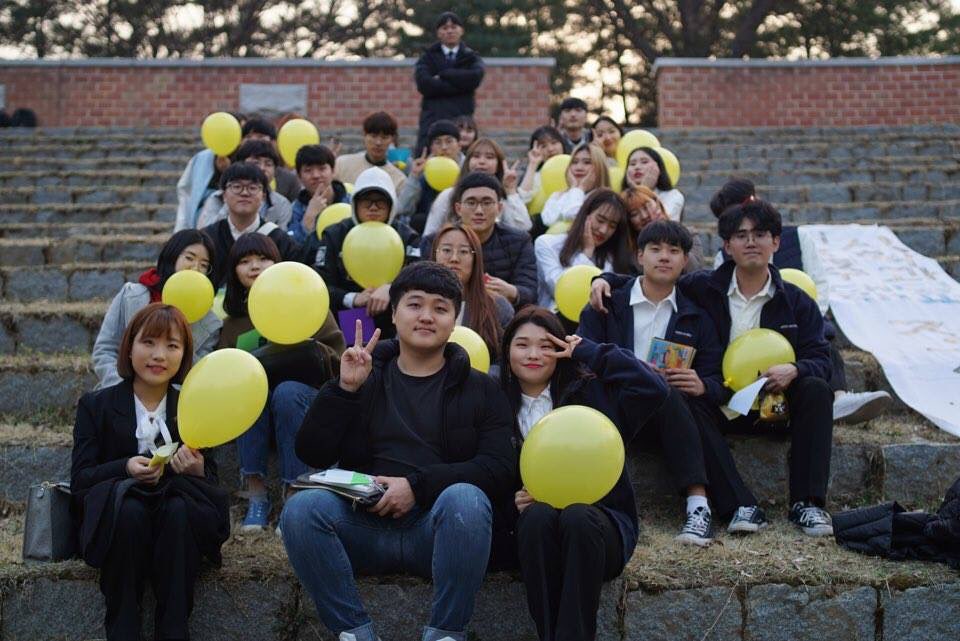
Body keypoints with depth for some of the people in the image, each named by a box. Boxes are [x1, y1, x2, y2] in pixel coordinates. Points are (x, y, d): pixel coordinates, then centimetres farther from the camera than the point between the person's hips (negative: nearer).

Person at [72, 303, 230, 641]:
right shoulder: (96, 406, 5)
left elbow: (211, 482, 5)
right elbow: (79, 480, -3)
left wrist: (198, 472, -20)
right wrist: (125, 469, -23)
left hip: (177, 524, 1)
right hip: (114, 522, -1)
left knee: (180, 507, -33)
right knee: (128, 507, -35)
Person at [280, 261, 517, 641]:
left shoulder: (479, 389, 12)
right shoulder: (364, 377, 16)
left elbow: (500, 468, -3)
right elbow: (312, 455, 7)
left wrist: (417, 485, -13)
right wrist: (344, 389, -5)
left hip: (440, 528, -1)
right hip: (365, 525, 2)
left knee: (465, 498, -34)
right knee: (301, 507, -27)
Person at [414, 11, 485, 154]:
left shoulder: (471, 57, 16)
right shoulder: (428, 57, 15)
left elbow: (475, 77, -7)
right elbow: (424, 83, -5)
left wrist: (443, 75, -4)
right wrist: (460, 85, -6)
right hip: (433, 118, 0)